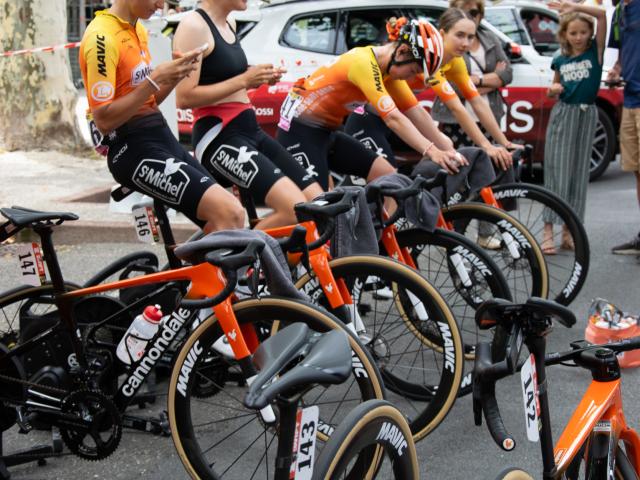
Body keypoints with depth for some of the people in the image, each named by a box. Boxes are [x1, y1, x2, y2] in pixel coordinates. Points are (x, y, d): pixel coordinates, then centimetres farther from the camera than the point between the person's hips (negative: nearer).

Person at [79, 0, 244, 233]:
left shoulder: (138, 30, 16)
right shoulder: (102, 37, -14)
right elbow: (103, 120, -18)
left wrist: (176, 74, 1)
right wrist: (155, 79, -20)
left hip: (162, 137, 10)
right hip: (132, 148, -10)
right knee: (229, 213, -22)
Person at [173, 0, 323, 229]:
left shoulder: (229, 25, 16)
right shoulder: (194, 26, -11)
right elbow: (184, 98, -18)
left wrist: (257, 79, 9)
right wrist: (243, 80, -17)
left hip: (250, 131, 9)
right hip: (218, 137, -9)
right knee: (297, 209, -24)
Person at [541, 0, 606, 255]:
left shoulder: (595, 51, -1)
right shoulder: (560, 60, 5)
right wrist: (553, 89, -3)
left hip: (586, 115, 0)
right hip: (562, 114, 0)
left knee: (578, 173, 4)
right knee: (557, 172, -4)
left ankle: (568, 231, 10)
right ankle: (548, 231, -6)